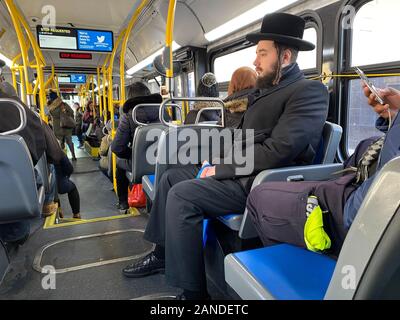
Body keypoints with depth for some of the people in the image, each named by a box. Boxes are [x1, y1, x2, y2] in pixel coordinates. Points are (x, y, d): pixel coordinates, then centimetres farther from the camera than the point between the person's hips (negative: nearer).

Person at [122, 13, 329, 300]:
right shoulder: (264, 90, 17)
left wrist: (221, 169, -17)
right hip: (238, 171, 10)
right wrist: (216, 161, 2)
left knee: (182, 195, -24)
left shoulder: (309, 91, -12)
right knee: (171, 177, 11)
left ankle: (193, 291, -11)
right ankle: (162, 253, 22)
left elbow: (278, 150, -24)